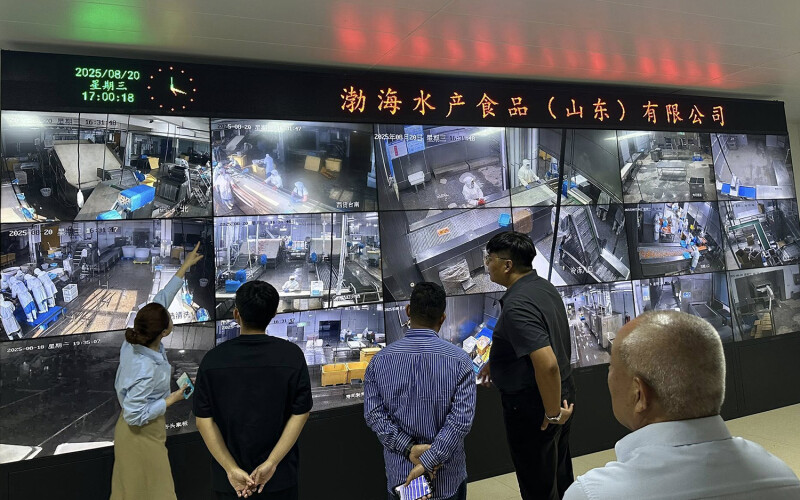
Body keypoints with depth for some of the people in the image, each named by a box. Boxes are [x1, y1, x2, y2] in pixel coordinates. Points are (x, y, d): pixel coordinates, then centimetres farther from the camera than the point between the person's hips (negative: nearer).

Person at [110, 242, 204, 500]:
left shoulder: (137, 339, -13)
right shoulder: (146, 369, -35)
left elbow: (161, 300, -4)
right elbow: (134, 415, -29)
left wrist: (185, 267, 1)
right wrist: (171, 400, -19)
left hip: (142, 430, 8)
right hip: (142, 434, -8)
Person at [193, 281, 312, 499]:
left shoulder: (213, 359, -10)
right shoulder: (292, 355, -12)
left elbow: (204, 420, -9)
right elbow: (300, 414, -13)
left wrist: (231, 469, -8)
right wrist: (271, 463, -12)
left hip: (228, 479, 0)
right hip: (279, 476, 0)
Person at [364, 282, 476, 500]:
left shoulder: (380, 360, -7)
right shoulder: (459, 359, -12)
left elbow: (373, 414, -11)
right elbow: (462, 417, -18)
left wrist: (410, 449, -12)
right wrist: (429, 461, -16)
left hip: (400, 471, 1)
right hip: (447, 474, -1)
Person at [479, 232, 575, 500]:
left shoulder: (517, 306, -28)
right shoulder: (543, 286, 3)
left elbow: (547, 364, -35)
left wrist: (553, 413, -21)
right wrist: (497, 362, 16)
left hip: (533, 407, -9)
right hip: (562, 394, 9)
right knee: (560, 477, 26)